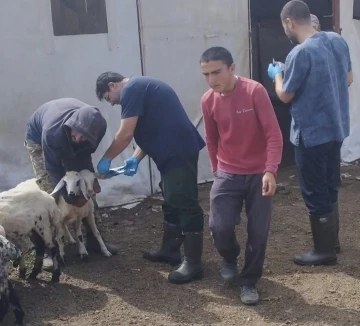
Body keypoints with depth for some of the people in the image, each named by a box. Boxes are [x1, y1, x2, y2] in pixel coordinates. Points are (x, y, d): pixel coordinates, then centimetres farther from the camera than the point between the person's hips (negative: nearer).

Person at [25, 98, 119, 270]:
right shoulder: (51, 132, -46)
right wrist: (70, 196, -26)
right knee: (50, 194, -17)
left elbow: (84, 154, -12)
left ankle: (92, 238, 14)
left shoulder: (94, 127, -34)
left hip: (66, 139, 5)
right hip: (38, 138, -4)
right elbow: (54, 167, -31)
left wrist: (91, 177, -23)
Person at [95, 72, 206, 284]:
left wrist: (106, 159, 0)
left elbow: (126, 134, -13)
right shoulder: (139, 87, 22)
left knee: (185, 205, -6)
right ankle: (169, 251, 32)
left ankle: (193, 264, 0)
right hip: (174, 152, 11)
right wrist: (136, 159, 12)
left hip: (179, 152, -11)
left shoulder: (130, 89, -9)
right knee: (172, 203, 19)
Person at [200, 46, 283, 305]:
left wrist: (270, 170, -29)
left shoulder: (255, 91, -17)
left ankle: (250, 281, 22)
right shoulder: (208, 101, -5)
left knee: (258, 231, 0)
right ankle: (230, 258, 24)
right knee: (220, 227, -10)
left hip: (259, 174, -2)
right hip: (227, 175, 2)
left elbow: (273, 134, -19)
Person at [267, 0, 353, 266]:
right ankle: (332, 240, 35)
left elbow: (285, 96, -11)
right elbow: (349, 79, 12)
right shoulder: (338, 40, 1)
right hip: (336, 128, 8)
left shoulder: (300, 54, -23)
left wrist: (277, 74, 8)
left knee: (315, 193, 5)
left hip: (312, 134, -8)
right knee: (329, 187, 21)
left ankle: (324, 251, 16)